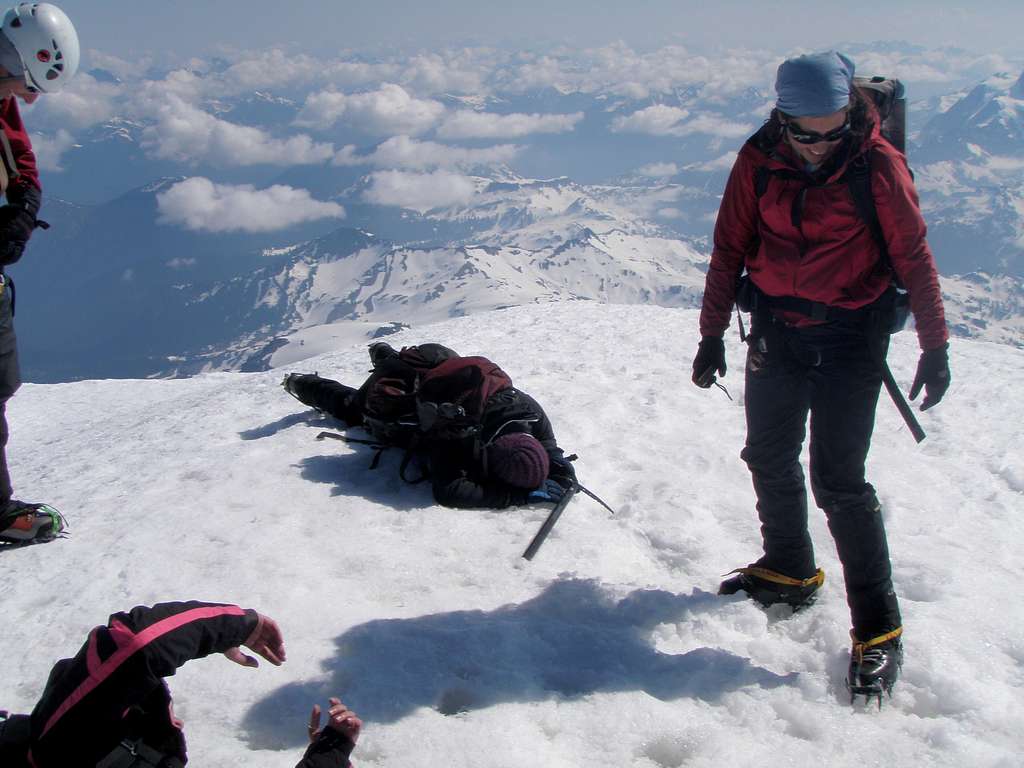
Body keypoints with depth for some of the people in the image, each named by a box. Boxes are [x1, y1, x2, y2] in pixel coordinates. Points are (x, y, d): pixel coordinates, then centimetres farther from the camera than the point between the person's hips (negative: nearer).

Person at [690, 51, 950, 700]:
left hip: (851, 336, -4)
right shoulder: (759, 162, -5)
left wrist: (935, 346, -4)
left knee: (838, 478, -9)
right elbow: (731, 250, 4)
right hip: (777, 330, 5)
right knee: (769, 457, 15)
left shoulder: (878, 164, -13)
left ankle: (879, 629, 2)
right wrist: (713, 334, 7)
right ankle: (790, 572, 38)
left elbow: (914, 256, -6)